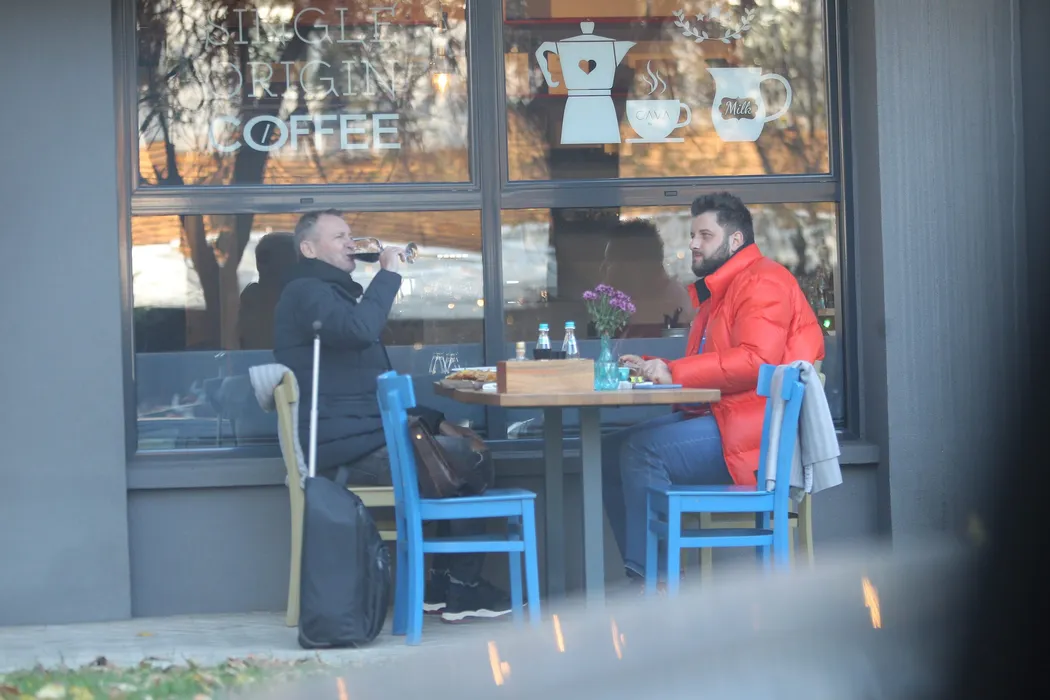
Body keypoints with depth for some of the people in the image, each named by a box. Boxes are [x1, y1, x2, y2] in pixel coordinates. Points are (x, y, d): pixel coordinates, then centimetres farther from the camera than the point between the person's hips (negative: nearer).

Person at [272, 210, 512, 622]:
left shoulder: (335, 292, 26)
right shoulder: (305, 293, -7)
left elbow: (377, 389, 28)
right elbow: (359, 329, -31)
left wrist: (433, 421, 17)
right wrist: (389, 274, -17)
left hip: (365, 439, 11)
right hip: (347, 449, -11)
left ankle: (444, 584, 5)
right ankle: (463, 589, -5)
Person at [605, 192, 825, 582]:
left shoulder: (762, 282, -8)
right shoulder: (719, 289, 24)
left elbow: (756, 361, -22)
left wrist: (673, 372, -20)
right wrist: (651, 368, 6)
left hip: (754, 427, -11)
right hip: (717, 416, 11)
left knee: (644, 450, -27)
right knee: (611, 452, -2)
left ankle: (648, 576, -21)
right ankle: (642, 574, -6)